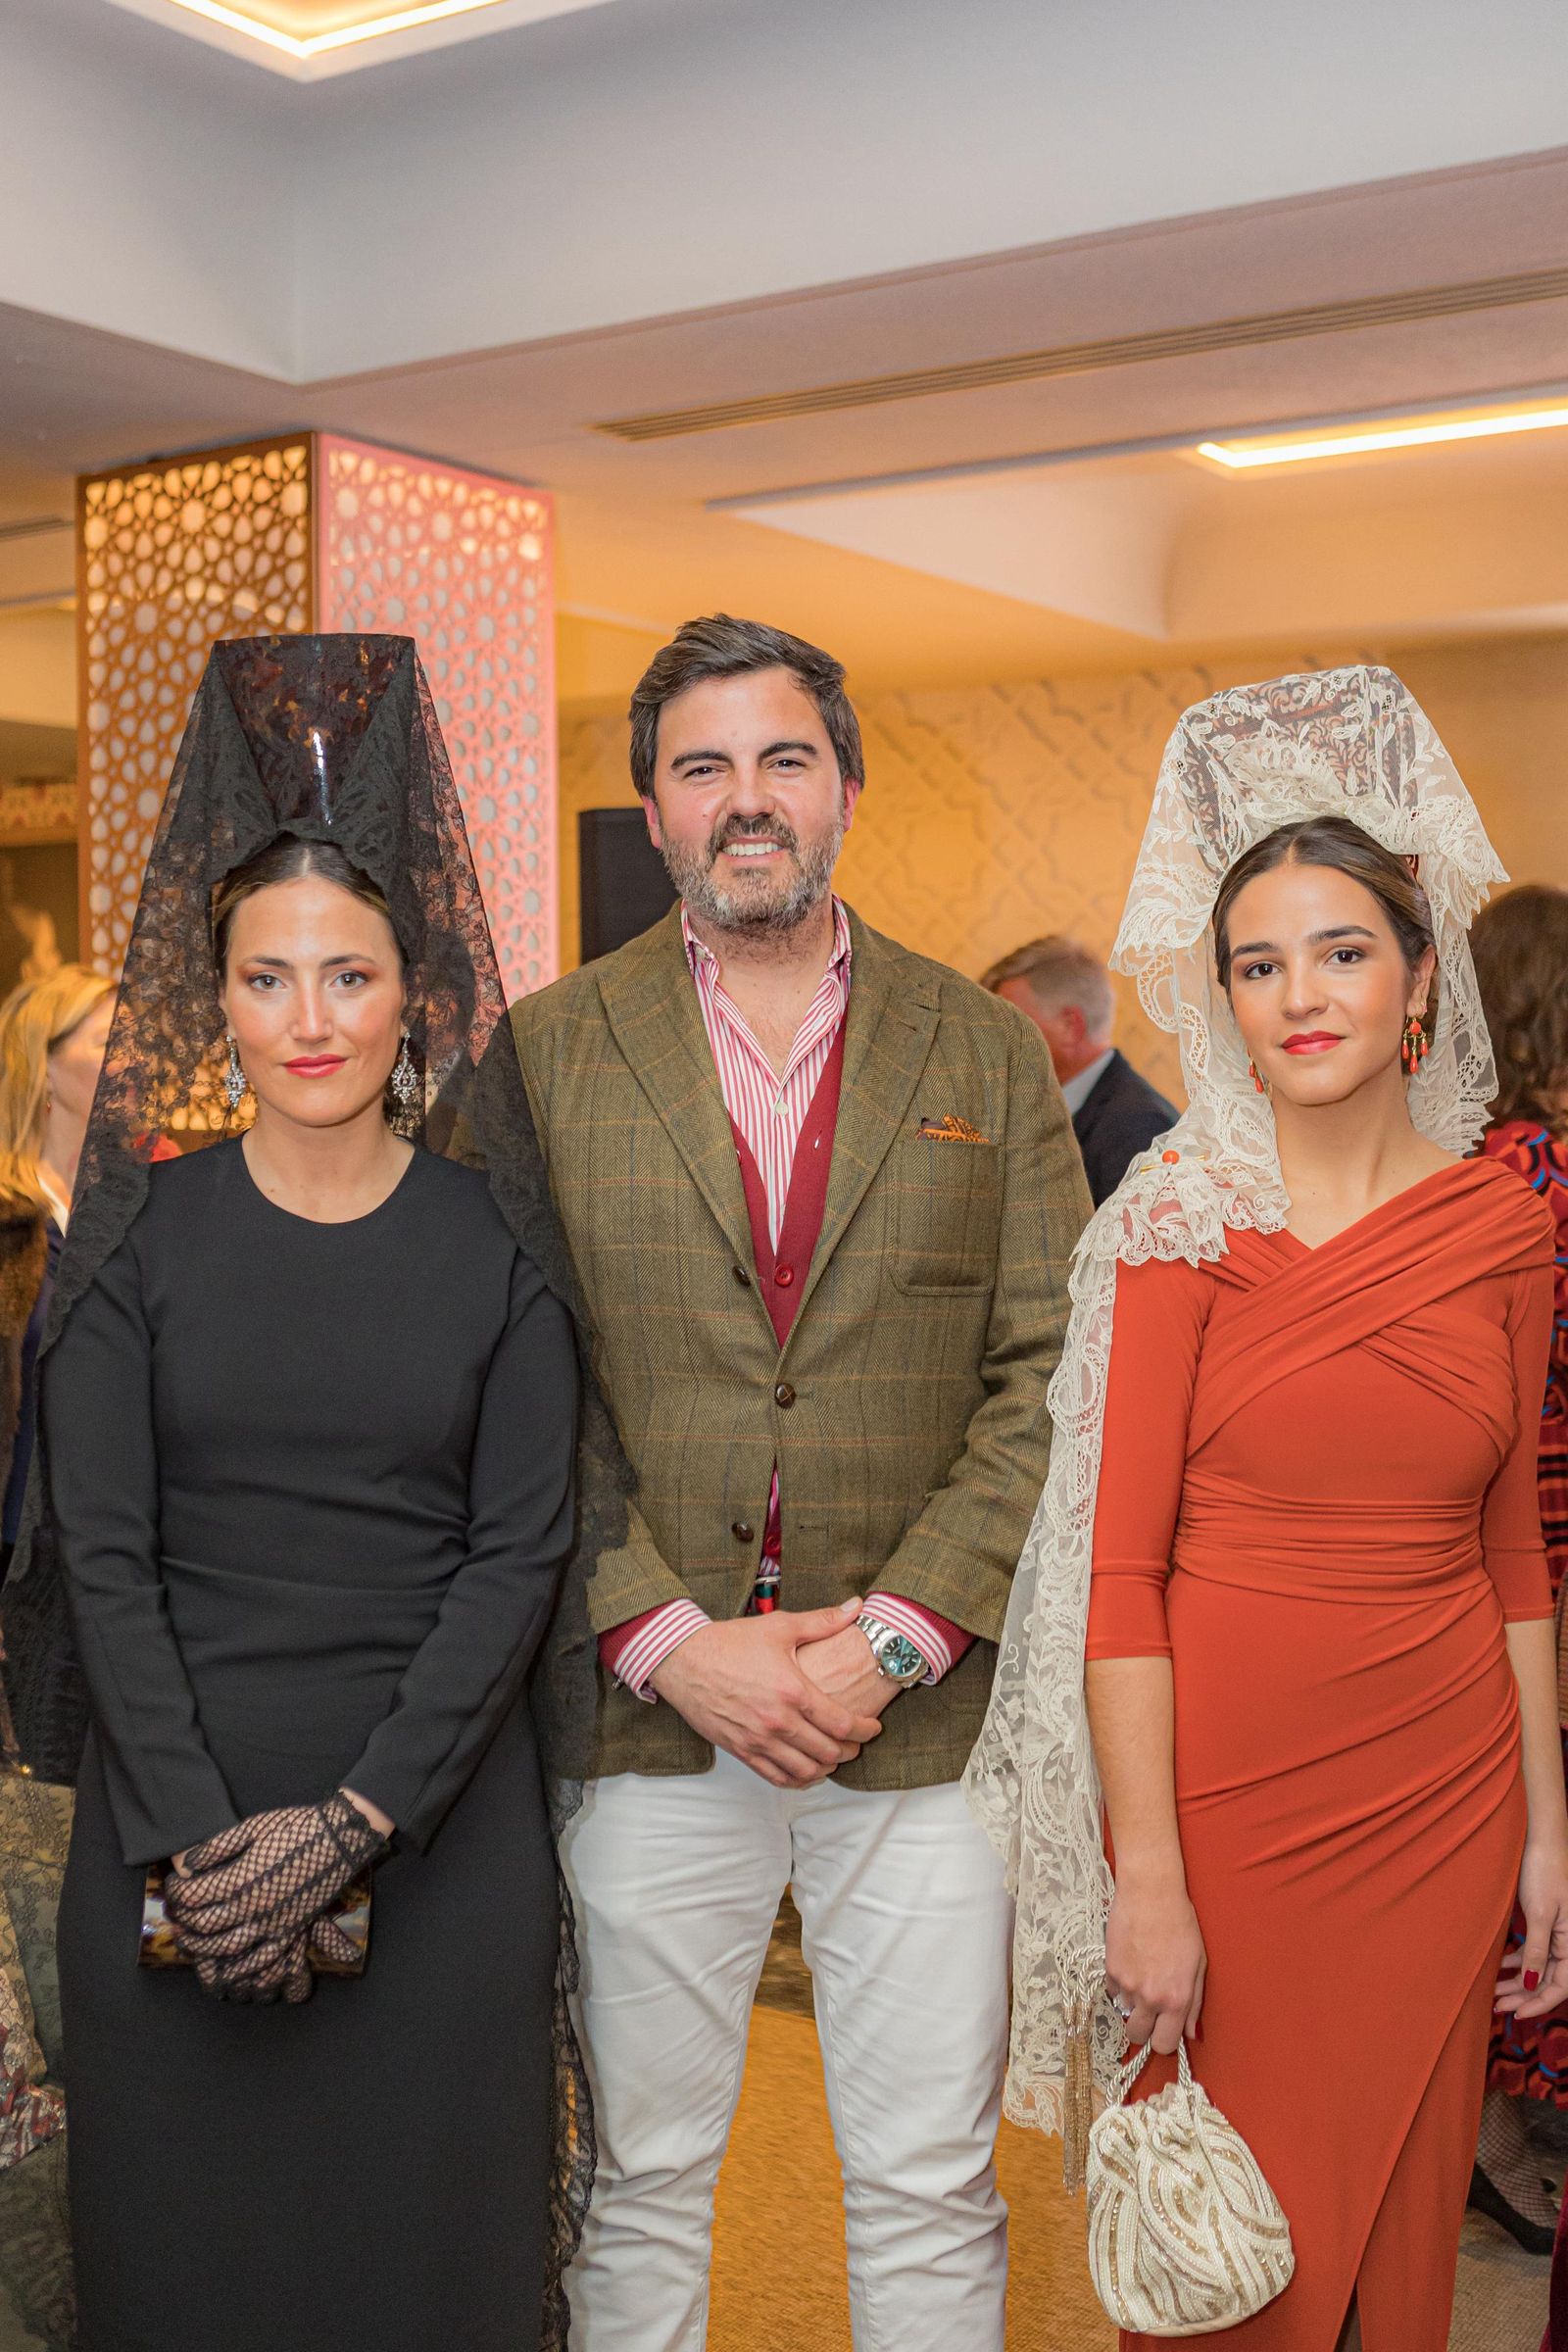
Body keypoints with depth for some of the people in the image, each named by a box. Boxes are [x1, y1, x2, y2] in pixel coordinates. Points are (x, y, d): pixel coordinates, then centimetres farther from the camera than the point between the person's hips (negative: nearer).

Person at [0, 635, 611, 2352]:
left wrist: (353, 1820, -12)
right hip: (174, 1815, 0)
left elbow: (519, 1548, -4)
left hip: (439, 1816, 0)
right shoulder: (140, 1230, 1)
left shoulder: (494, 1237, 0)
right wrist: (196, 1840, -12)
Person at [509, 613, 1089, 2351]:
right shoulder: (545, 1052, 2)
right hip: (639, 1705, 0)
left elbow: (1051, 1376, 0)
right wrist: (668, 1639, -13)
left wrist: (898, 1630, -11)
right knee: (636, 2186, 13)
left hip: (922, 1711, 1)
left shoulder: (987, 1055, 5)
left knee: (932, 2197, 12)